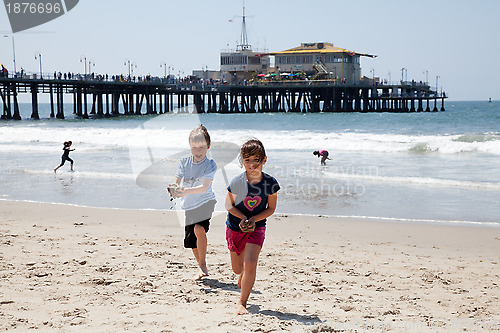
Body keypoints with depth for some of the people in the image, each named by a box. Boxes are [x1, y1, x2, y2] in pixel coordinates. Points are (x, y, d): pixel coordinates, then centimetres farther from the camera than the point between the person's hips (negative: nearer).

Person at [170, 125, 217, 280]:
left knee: (199, 229, -30)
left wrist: (186, 191, -39)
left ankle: (203, 266, -16)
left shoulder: (210, 165, -13)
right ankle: (202, 268, 34)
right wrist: (174, 190, -28)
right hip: (189, 205, 5)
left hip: (205, 202, -5)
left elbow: (204, 187, -24)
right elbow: (177, 183, -4)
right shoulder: (184, 163, -1)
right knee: (190, 241, 10)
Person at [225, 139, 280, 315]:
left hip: (257, 227, -1)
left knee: (250, 265, -18)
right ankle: (242, 277, 53)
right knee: (237, 268, 14)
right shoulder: (237, 182, -17)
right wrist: (243, 218, -21)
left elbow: (271, 208, -5)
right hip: (235, 227, 1)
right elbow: (229, 204, -4)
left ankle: (242, 302, -1)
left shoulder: (270, 183, -15)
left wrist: (253, 220, -19)